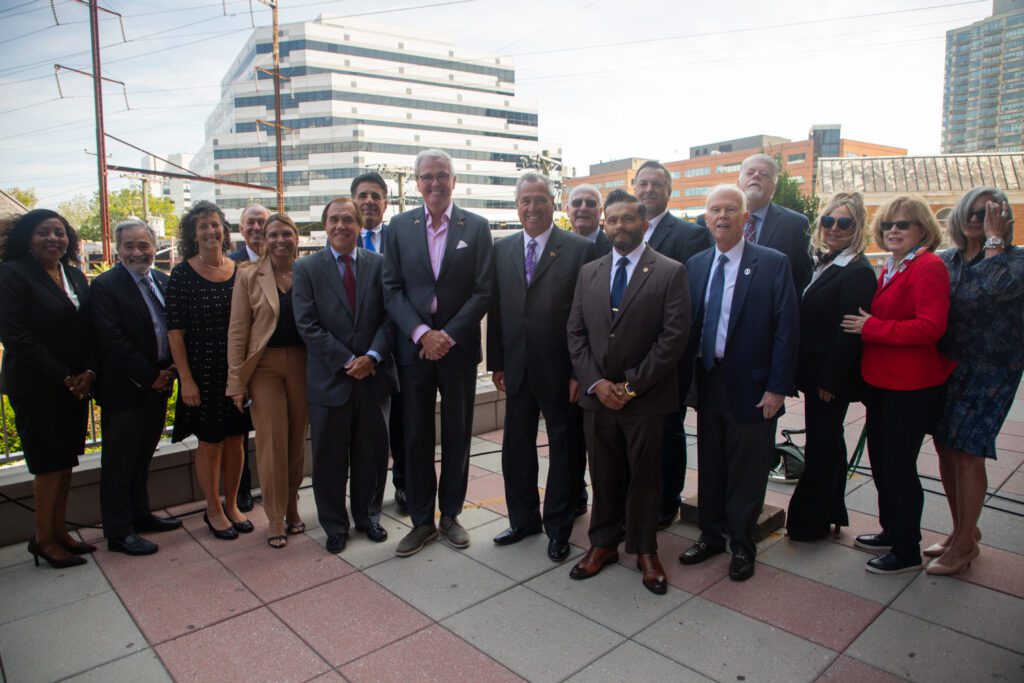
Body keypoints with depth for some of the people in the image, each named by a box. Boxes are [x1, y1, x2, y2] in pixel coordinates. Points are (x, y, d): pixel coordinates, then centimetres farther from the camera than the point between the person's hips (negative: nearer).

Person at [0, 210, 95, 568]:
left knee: (66, 459, 11)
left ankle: (59, 530, 22)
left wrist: (89, 372, -5)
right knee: (49, 461, 0)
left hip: (76, 384, 6)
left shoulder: (75, 275, 11)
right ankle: (43, 539, 15)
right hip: (37, 387, -6)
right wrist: (63, 378, -14)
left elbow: (89, 329, 10)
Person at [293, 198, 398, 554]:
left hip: (373, 374, 2)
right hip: (329, 378, -1)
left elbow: (389, 316, 1)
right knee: (329, 455, 9)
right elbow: (307, 325, -7)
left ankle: (368, 516, 32)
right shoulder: (307, 268, 0)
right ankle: (335, 525, 27)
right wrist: (347, 361, -13)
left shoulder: (379, 264, 5)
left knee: (372, 452, 12)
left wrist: (372, 356, -14)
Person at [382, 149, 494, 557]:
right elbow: (392, 289, 0)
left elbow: (483, 291, -3)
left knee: (457, 435, 9)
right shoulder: (399, 227, 5)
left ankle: (450, 514, 26)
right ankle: (421, 521, 21)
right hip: (413, 347, 1)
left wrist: (448, 335, -12)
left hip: (458, 347, 0)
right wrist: (422, 334, -13)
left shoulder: (476, 227, 2)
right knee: (416, 438, 7)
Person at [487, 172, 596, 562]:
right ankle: (523, 519, 34)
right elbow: (495, 308, 8)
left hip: (560, 369, -4)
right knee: (515, 447, 14)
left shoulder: (579, 249, -7)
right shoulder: (502, 249, 7)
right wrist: (496, 362, 5)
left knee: (563, 449, 10)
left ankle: (558, 528, 27)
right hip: (517, 368, 4)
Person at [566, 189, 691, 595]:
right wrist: (595, 383, -6)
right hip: (597, 395, 3)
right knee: (603, 476, 14)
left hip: (646, 398, -3)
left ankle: (645, 550, 29)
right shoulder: (589, 273, 8)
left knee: (643, 477, 10)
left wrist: (631, 386, -13)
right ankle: (603, 543, 31)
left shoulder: (670, 273, -5)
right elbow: (576, 332, 6)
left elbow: (674, 337, -11)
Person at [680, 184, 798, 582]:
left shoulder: (773, 264, -6)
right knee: (709, 466, 15)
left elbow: (786, 328, -9)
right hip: (707, 381, 4)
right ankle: (711, 535, 34)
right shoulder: (695, 265, 7)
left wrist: (777, 387, -13)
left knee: (746, 471, 9)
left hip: (750, 385, -4)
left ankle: (742, 546, 27)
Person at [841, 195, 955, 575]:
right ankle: (891, 532, 37)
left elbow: (930, 327, -24)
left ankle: (907, 551, 18)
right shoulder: (890, 268, 13)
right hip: (882, 382, 9)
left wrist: (871, 327, -19)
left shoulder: (928, 267, -15)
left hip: (911, 387, -9)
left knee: (899, 466, 1)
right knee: (881, 461, 19)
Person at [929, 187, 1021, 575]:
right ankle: (963, 531, 28)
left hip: (991, 369, -5)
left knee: (968, 451, -5)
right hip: (947, 365, 5)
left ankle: (964, 544, 11)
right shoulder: (946, 261, 8)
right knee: (945, 447, 10)